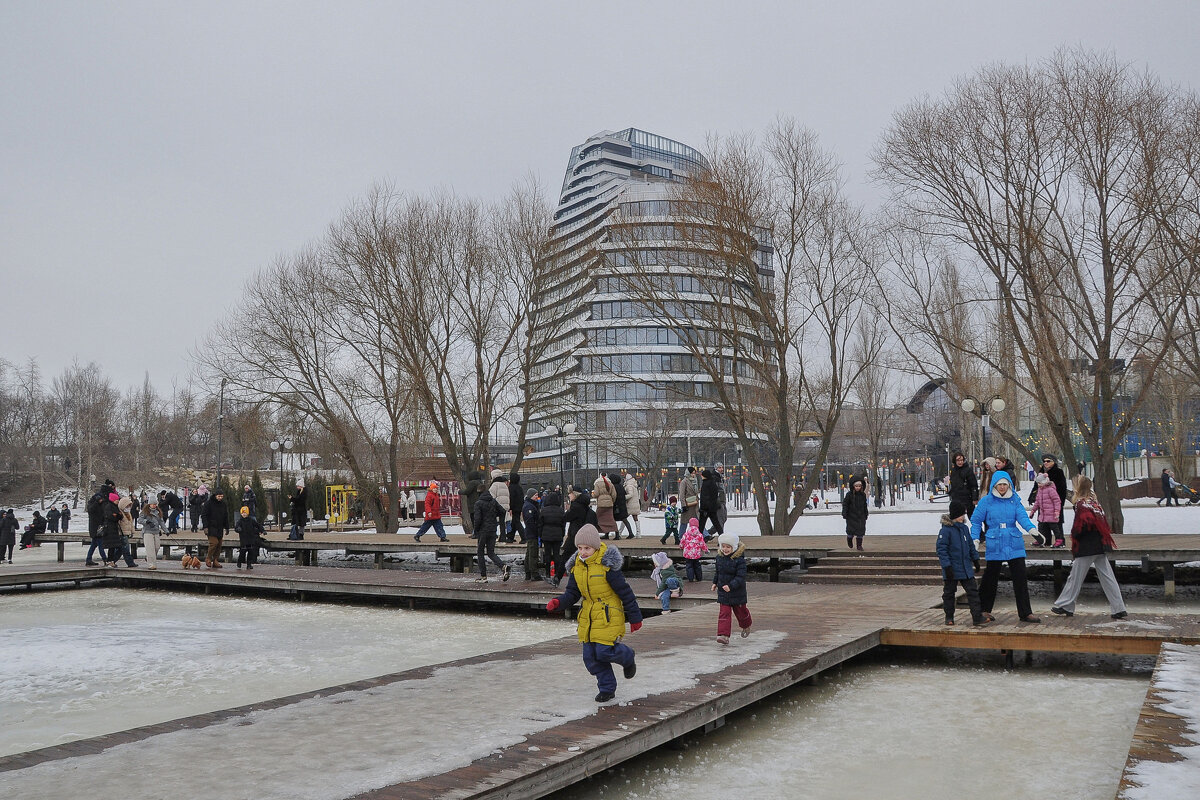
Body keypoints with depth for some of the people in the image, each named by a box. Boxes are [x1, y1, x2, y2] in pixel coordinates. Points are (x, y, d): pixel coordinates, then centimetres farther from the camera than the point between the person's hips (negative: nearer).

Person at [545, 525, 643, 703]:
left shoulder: (607, 565, -18)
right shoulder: (576, 566, 2)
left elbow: (625, 592, -12)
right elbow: (572, 593, 7)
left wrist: (635, 618, -7)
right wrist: (558, 602, -14)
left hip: (609, 616, -6)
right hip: (588, 616, 6)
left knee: (604, 651, -12)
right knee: (590, 656, 5)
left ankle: (628, 657, 21)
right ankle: (607, 688, 23)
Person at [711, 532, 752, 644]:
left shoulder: (739, 560, -19)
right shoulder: (719, 557, 0)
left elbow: (741, 577, -22)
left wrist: (731, 586, -31)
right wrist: (715, 582, 15)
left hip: (737, 592, -4)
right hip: (723, 591, 4)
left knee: (740, 611, 15)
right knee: (724, 613, -4)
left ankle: (746, 626, 45)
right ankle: (723, 635, -6)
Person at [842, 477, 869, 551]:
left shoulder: (863, 495, 4)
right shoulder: (849, 495, -8)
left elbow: (865, 505, 14)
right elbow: (845, 504, -4)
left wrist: (866, 514, 16)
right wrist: (844, 513, -9)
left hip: (861, 516, 3)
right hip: (851, 516, -3)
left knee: (860, 530, 0)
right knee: (851, 530, -1)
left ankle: (859, 545, 10)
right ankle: (849, 540, 30)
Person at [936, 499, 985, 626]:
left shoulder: (965, 528, 7)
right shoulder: (946, 530, -15)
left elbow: (971, 545, 21)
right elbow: (941, 549, -17)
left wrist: (975, 559, 22)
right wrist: (947, 566, -20)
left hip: (966, 569, 6)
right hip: (952, 570, -6)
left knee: (973, 591, 1)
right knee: (949, 593, 8)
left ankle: (977, 617, 3)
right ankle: (949, 617, 20)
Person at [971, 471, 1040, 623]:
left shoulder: (1015, 501, 6)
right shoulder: (986, 501, 1)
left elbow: (1022, 517, -6)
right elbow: (976, 521, 6)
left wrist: (1031, 528, -25)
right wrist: (975, 538, -5)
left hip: (1015, 545, 2)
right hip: (995, 545, -2)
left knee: (1020, 579, 0)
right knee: (991, 578, 6)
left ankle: (1026, 613, 6)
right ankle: (985, 610, 21)